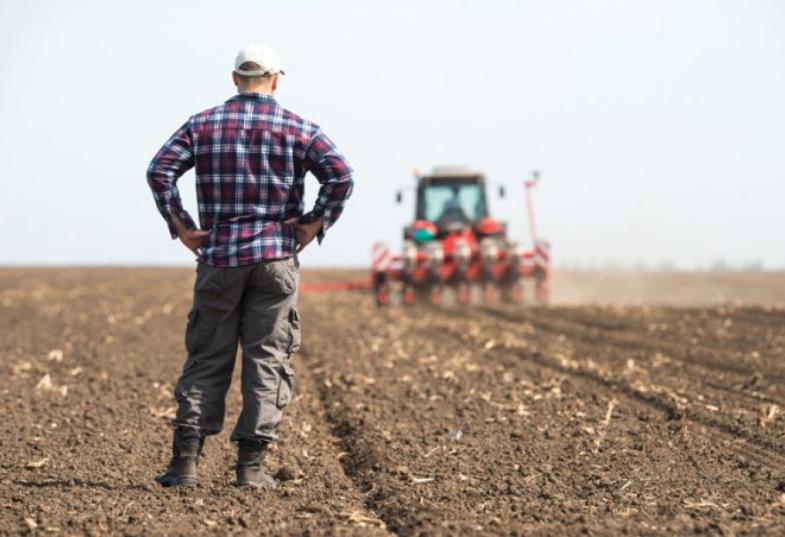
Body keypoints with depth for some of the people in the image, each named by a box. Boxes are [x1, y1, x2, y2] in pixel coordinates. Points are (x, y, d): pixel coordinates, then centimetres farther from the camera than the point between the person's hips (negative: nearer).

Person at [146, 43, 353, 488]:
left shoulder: (203, 124, 7)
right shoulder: (298, 128, 3)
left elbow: (160, 170, -5)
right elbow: (340, 175, -11)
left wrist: (180, 226, 0)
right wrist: (316, 223, -2)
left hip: (219, 255, 1)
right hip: (276, 256, -1)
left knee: (207, 358, 6)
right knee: (268, 358, 3)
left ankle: (186, 459, -1)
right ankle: (252, 464, 1)